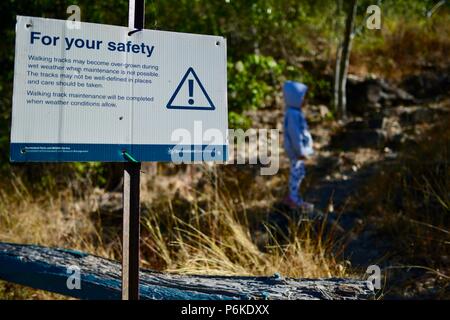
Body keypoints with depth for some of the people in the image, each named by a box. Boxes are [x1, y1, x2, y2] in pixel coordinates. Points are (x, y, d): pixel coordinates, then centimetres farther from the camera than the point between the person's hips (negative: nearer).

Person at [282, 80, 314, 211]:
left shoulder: (295, 112, 7)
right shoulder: (293, 114, -27)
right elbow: (295, 134, -26)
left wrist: (303, 149, 22)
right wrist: (301, 151, -20)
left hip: (298, 149, 10)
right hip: (296, 150, -10)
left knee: (297, 173, 19)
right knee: (297, 173, 2)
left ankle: (292, 197, 32)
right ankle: (295, 201, 15)